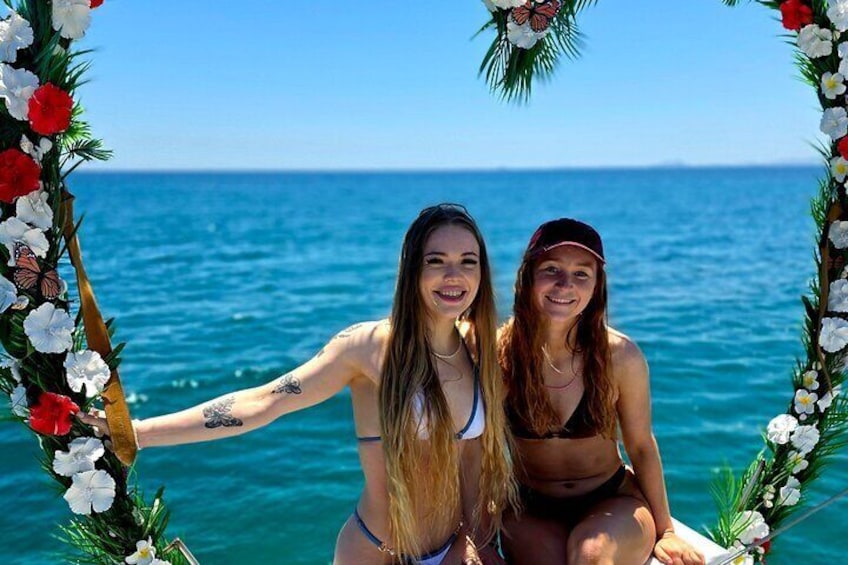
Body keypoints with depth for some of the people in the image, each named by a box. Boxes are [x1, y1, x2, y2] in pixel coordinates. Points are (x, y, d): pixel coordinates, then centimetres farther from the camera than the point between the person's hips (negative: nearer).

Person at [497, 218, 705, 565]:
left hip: (612, 503, 1)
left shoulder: (621, 355, -14)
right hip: (530, 511, 0)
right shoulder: (498, 354, -15)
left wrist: (664, 531, 7)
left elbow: (642, 446, 0)